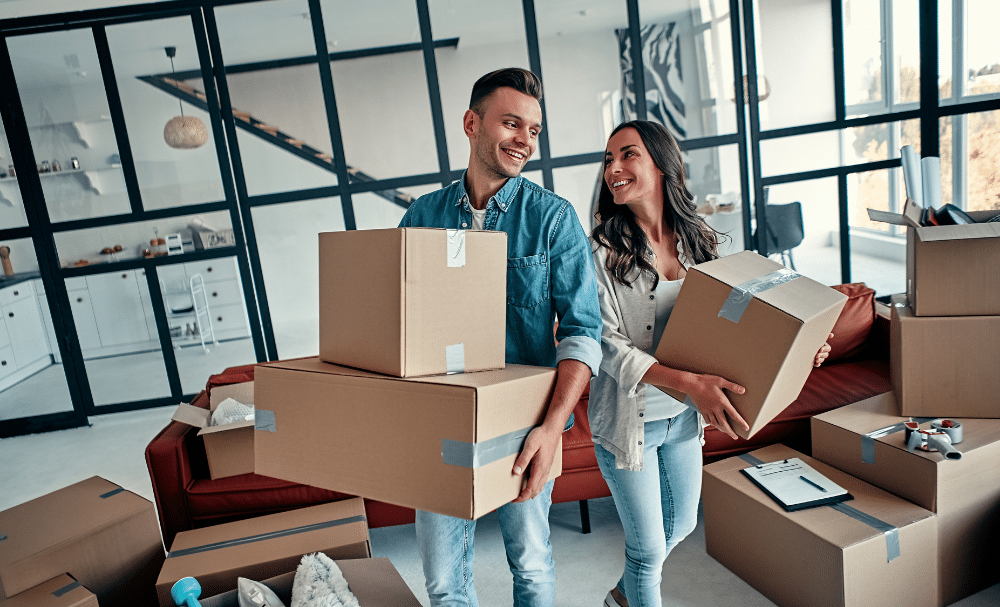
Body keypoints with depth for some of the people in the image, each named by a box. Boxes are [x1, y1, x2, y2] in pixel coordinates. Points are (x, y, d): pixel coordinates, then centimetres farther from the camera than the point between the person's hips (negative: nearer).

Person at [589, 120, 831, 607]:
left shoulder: (697, 241, -2)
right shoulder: (602, 250, -18)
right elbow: (607, 345, -21)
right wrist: (688, 382, -33)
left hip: (685, 416, 6)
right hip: (629, 420, -6)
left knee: (681, 523, 26)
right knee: (648, 547, 7)